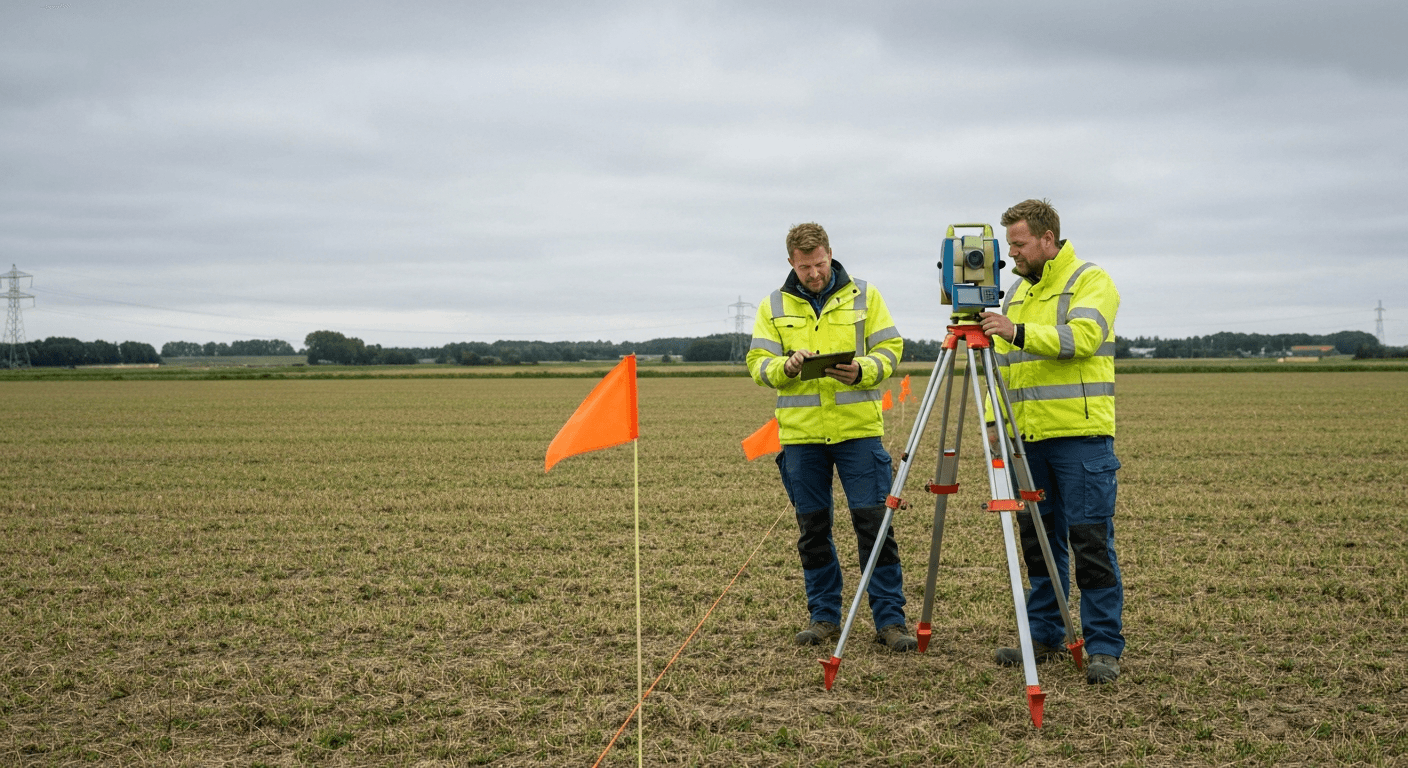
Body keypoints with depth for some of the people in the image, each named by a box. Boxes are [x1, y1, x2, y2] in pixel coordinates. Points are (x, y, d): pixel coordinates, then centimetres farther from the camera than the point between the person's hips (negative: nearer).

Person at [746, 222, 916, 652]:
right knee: (813, 528, 8)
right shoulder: (774, 306, 8)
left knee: (874, 523, -4)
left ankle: (890, 619, 3)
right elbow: (758, 364, 4)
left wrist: (862, 371, -17)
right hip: (800, 434, 2)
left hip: (858, 428, -2)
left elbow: (890, 349, 3)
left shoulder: (863, 296, 4)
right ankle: (824, 616, 21)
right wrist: (786, 366, -18)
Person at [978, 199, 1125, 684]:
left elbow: (1083, 338, -20)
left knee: (1091, 540, -7)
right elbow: (1002, 364, 21)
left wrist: (1019, 333, -26)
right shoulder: (1018, 292, 18)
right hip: (1029, 438, 7)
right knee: (1039, 540, 10)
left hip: (1081, 435, -7)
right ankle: (1044, 637, 19)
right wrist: (993, 418, 11)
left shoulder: (1091, 281, -3)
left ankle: (1104, 648, -2)